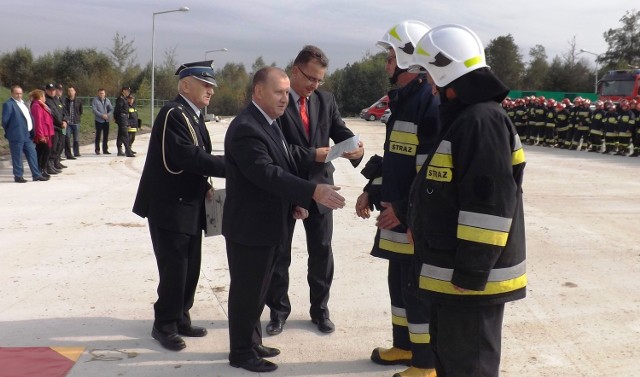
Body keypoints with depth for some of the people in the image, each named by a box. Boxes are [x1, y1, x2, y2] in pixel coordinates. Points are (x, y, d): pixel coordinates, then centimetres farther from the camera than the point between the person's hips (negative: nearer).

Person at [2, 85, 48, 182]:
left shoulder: (23, 103, 18)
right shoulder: (8, 104, -8)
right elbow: (5, 120, -9)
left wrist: (32, 131, 14)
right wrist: (9, 132, -1)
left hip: (27, 134, 8)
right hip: (16, 135, -8)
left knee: (32, 154, 8)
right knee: (17, 157, -1)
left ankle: (36, 175, 13)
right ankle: (18, 176, 7)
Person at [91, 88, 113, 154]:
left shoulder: (107, 100, 10)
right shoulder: (95, 100, -4)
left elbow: (111, 109, 9)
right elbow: (94, 110, -12)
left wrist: (108, 115, -10)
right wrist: (102, 115, -19)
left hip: (106, 120, 5)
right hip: (99, 120, -4)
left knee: (106, 136, 7)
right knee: (98, 135, -1)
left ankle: (105, 150, 15)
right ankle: (97, 150, 5)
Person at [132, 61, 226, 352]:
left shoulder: (192, 116, 13)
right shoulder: (173, 114, -17)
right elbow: (188, 157, -26)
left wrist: (204, 187, 1)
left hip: (189, 207, 9)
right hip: (170, 208, -9)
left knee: (190, 269, 13)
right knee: (174, 270, -2)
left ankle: (180, 319, 27)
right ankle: (164, 326, 14)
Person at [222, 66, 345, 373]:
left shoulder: (269, 123, 10)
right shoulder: (245, 129, -22)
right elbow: (267, 174, -31)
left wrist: (295, 201, 5)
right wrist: (312, 191, -36)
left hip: (268, 224, 10)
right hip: (249, 226, -10)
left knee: (257, 289, 20)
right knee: (246, 291, 4)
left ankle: (252, 343, 34)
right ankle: (241, 352, 18)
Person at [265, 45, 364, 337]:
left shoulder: (326, 100, 3)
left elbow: (341, 132, -2)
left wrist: (356, 148, -25)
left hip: (319, 185, 4)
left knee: (321, 251, 11)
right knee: (278, 253, 9)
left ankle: (319, 309, 27)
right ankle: (278, 311, 25)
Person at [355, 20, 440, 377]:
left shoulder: (430, 104, -19)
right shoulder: (402, 101, 13)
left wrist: (405, 210, -21)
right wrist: (373, 190, 14)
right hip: (397, 215, 10)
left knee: (418, 289, 1)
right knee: (399, 282, 20)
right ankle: (404, 346, 37)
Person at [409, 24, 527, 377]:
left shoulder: (482, 120, -21)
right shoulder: (461, 117, 12)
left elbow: (490, 205, -25)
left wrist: (471, 273, -23)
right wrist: (421, 224, 25)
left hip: (471, 276, -10)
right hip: (452, 271, 10)